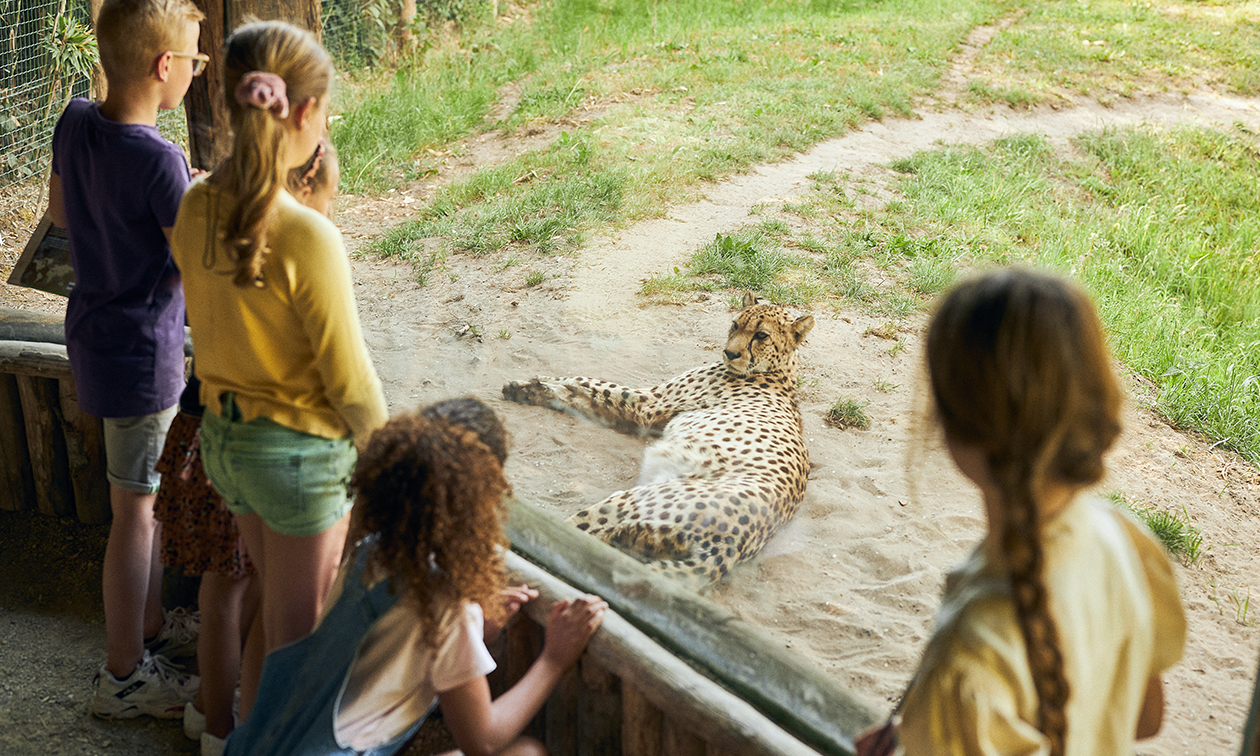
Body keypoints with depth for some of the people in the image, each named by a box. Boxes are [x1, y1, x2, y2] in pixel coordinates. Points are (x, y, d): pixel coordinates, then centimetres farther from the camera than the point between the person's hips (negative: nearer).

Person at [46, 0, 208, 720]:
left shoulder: (76, 122, -2)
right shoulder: (160, 161, -27)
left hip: (94, 334, 9)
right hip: (141, 352, -9)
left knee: (150, 497, 22)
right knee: (137, 512, 5)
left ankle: (152, 626, 39)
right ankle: (125, 675, 19)